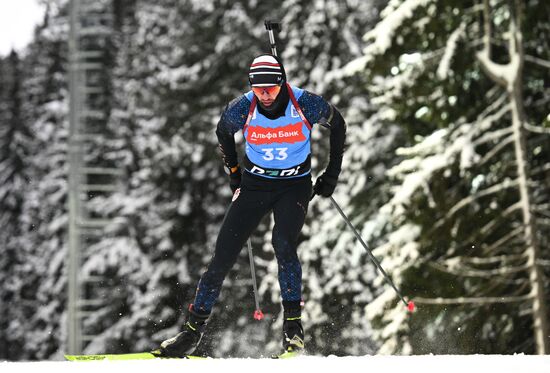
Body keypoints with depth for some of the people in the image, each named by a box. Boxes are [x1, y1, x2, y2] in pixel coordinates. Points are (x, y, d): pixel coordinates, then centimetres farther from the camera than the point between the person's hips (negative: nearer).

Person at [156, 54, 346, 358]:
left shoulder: (307, 104, -19)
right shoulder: (241, 109, -15)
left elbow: (337, 124, 2)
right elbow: (222, 132, 9)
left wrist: (333, 172, 2)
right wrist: (233, 171, 10)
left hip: (295, 186, -2)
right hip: (254, 184, 2)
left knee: (283, 244, -27)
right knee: (223, 255, -5)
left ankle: (293, 326, -18)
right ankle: (193, 329, 3)